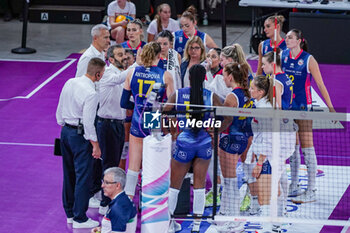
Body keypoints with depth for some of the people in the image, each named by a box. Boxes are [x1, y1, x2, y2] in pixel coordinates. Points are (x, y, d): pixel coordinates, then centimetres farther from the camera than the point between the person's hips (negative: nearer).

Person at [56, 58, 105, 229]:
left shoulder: (69, 83, 2)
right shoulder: (91, 93, -21)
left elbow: (60, 110, 11)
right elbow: (88, 122, -20)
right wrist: (95, 145, -12)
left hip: (66, 131, 8)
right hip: (80, 136, -8)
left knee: (69, 174, 17)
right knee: (83, 176, -1)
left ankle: (69, 213, 28)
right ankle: (79, 218, 3)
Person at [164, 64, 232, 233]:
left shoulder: (178, 95, -3)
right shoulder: (211, 96, -4)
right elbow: (227, 117, -7)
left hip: (184, 143, -1)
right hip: (204, 143, 1)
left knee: (174, 183, 12)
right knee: (199, 183, 8)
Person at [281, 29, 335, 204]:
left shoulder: (308, 60, -9)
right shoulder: (283, 55, 5)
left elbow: (320, 85, -6)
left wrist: (330, 107, -9)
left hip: (303, 107, -5)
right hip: (287, 106, 6)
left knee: (307, 147, -7)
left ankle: (311, 191, -6)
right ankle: (294, 187, 22)